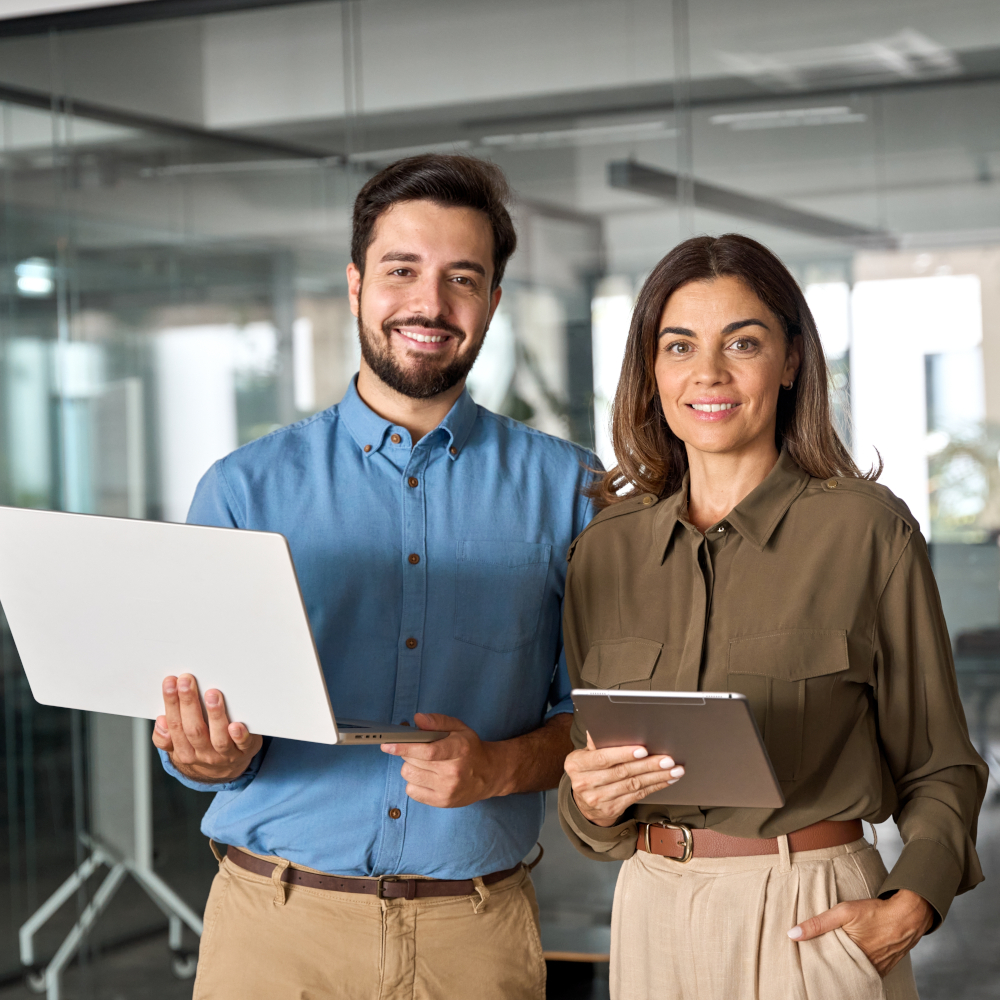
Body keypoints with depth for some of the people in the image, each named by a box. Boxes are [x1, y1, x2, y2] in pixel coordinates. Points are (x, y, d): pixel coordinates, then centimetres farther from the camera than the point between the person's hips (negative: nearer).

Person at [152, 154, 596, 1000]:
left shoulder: (566, 488, 3)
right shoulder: (245, 489, 3)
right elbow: (196, 751, 3)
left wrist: (500, 767, -16)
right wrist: (222, 754, -19)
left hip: (475, 932, 0)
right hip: (275, 926, 0)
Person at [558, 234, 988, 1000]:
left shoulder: (867, 528, -9)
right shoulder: (606, 547, 3)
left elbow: (939, 764, -2)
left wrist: (910, 906, -17)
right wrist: (592, 801, -12)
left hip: (815, 920, -3)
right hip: (654, 913, 4)